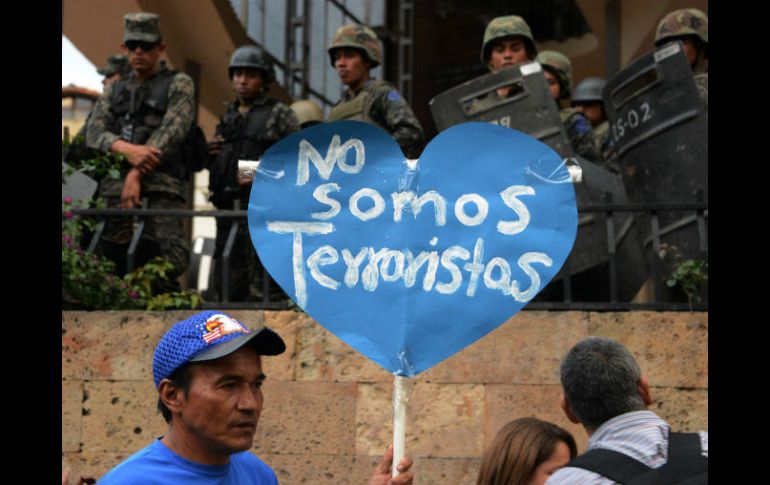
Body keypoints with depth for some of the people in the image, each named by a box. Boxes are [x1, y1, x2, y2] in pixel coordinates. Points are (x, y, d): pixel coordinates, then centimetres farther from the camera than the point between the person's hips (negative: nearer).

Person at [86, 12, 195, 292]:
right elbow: (94, 132, 7)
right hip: (116, 186, 4)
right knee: (110, 267, -2)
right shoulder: (114, 90, 23)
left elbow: (170, 132, -5)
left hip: (161, 187, -4)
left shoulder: (178, 85, 9)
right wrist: (127, 149, -16)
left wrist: (137, 174, -15)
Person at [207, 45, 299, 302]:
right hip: (228, 209, 7)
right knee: (227, 286, 9)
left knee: (264, 290, -11)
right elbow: (214, 166, 28)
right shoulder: (226, 120, 21)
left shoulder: (280, 115, 3)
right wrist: (209, 153, 6)